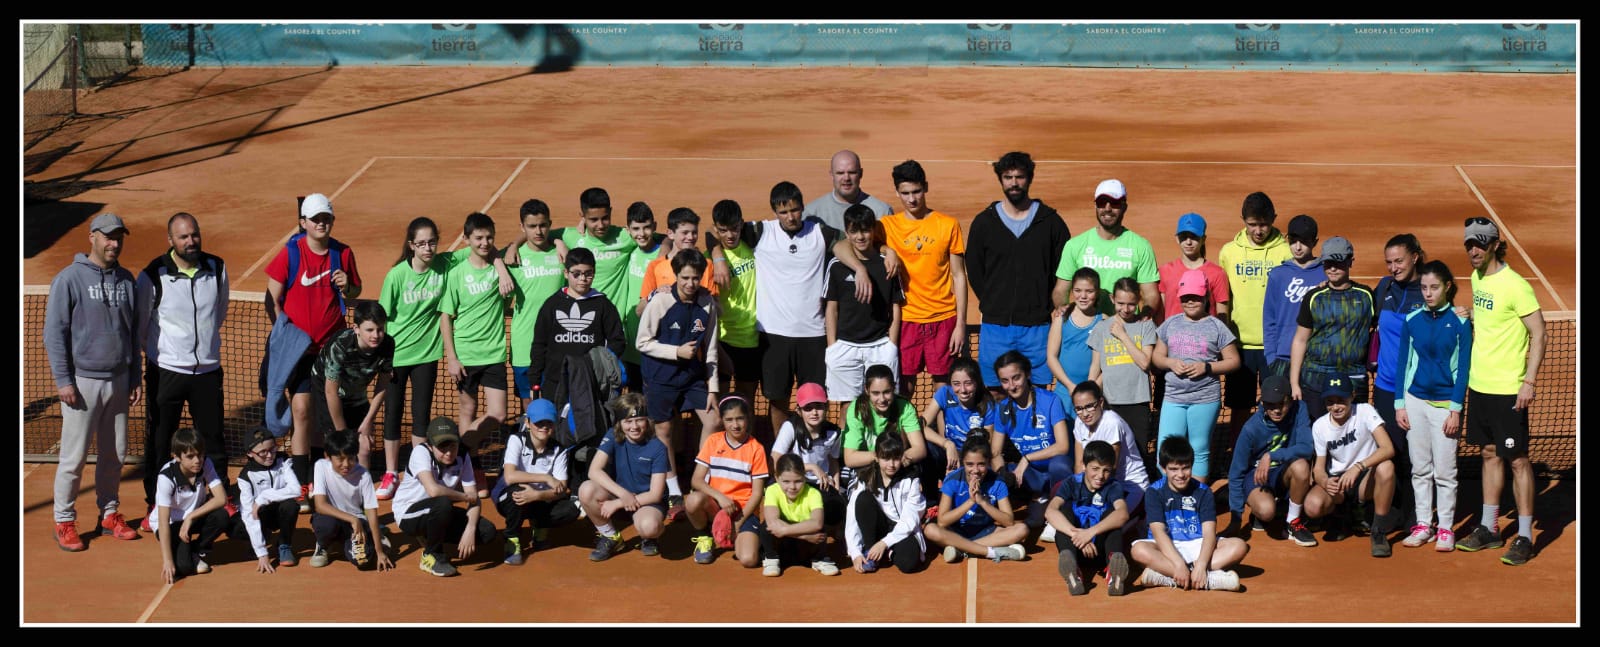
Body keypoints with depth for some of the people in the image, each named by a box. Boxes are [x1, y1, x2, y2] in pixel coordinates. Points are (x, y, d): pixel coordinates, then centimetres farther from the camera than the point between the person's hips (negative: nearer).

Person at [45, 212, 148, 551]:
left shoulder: (126, 280, 9)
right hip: (82, 382, -5)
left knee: (115, 453, 11)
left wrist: (134, 378, 12)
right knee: (74, 456, -2)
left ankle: (109, 514, 24)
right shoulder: (70, 279, -7)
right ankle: (64, 522, 7)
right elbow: (54, 332, -8)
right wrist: (63, 380, -12)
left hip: (118, 380, 5)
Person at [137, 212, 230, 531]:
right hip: (165, 371, -3)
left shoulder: (217, 269, 0)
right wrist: (159, 350, 9)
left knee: (213, 438, 11)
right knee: (158, 441, 5)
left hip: (208, 370, 3)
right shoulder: (153, 276, -11)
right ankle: (154, 507, 17)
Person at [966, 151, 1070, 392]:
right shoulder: (984, 222, 6)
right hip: (995, 326, 1)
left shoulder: (1050, 221, 4)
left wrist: (1044, 304, 3)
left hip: (1037, 326, -1)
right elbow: (974, 272, 11)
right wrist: (992, 305, 5)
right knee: (993, 393, 2)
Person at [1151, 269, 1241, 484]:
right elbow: (1156, 357, 14)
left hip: (1205, 399, -3)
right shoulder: (1170, 325, 9)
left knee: (1199, 450, 6)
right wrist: (1171, 363, -8)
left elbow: (1233, 361, 1)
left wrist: (1207, 367, -14)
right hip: (1173, 397, 3)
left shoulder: (1216, 327, -1)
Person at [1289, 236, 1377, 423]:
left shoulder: (1365, 295, 7)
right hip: (1316, 379, 0)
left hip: (1354, 380, 0)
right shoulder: (1314, 297, 6)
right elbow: (1300, 340, 7)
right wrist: (1294, 383, 2)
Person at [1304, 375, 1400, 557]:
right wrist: (1325, 482, -27)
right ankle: (1341, 513, 9)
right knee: (1313, 506, -31)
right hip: (1336, 480, 2)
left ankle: (1379, 532, -18)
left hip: (1366, 479, -2)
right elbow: (1319, 467, -2)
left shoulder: (1365, 412, -13)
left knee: (1386, 467, -37)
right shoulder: (1319, 426, -3)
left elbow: (1388, 449, -25)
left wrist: (1358, 467, -40)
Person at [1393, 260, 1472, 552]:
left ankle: (1446, 528, 8)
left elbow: (1463, 368, -4)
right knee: (1420, 469, 8)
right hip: (1415, 400, 3)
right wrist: (1399, 404, 4)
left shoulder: (1460, 322, -4)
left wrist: (1456, 410, -8)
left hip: (1445, 402, -3)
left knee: (1444, 471, -1)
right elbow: (1402, 363, 9)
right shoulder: (1411, 321, 4)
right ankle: (1423, 524, 16)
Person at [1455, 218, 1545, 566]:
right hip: (1479, 386, 8)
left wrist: (1528, 382, -21)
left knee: (1517, 459, -1)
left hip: (1508, 390, -8)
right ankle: (1489, 528, 24)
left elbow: (1538, 333, -15)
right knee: (1489, 454, 15)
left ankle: (1525, 537, 5)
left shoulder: (1515, 285, -16)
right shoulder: (1477, 278, 8)